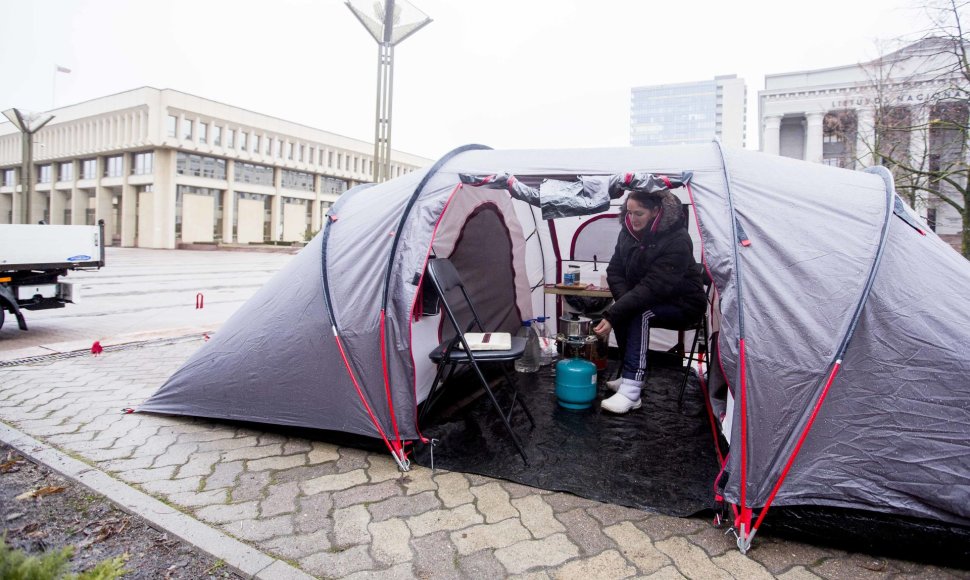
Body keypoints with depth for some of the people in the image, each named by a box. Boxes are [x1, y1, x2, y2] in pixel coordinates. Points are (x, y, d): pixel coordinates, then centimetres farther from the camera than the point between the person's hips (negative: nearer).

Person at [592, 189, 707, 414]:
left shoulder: (677, 241, -28)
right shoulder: (628, 231, -7)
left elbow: (652, 287, -34)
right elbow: (615, 271, -2)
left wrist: (612, 316, -38)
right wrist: (625, 301, -22)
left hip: (683, 304, -6)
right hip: (650, 299, 7)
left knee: (640, 314, -31)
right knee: (626, 310, -22)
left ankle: (630, 390, -32)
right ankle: (631, 375, -3)